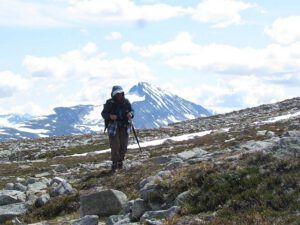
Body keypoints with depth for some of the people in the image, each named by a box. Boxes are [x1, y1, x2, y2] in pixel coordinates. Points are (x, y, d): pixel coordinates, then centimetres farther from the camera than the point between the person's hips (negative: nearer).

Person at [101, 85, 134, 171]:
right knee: (115, 145, -10)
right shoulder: (109, 103, -9)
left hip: (124, 127, 4)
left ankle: (120, 161, 26)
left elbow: (131, 110, 12)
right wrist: (110, 116, -25)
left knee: (124, 145, 7)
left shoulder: (126, 102, 1)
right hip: (113, 126, -4)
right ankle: (115, 163, 2)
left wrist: (130, 114, -12)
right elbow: (103, 113, -4)